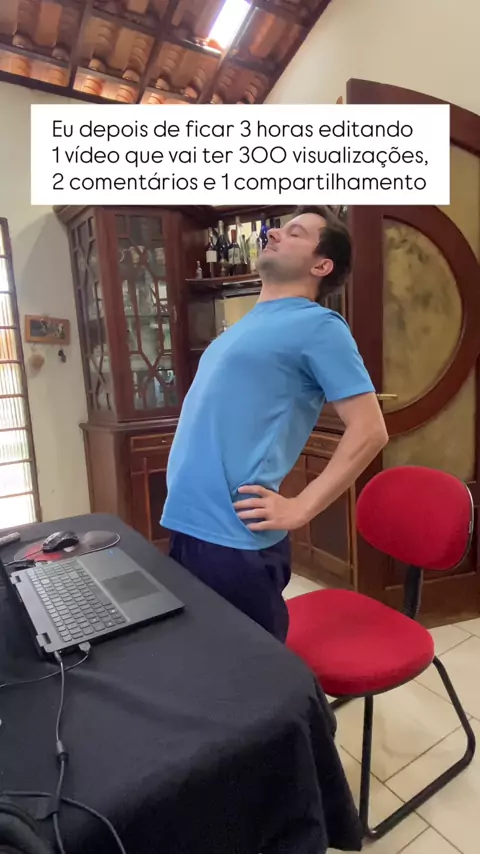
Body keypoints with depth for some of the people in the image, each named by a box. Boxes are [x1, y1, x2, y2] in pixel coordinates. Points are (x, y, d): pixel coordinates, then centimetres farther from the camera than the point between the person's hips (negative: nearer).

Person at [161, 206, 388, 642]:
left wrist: (300, 508, -15)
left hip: (236, 538, -8)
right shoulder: (249, 322, 16)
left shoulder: (317, 325, -9)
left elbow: (369, 431, -15)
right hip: (186, 525, 9)